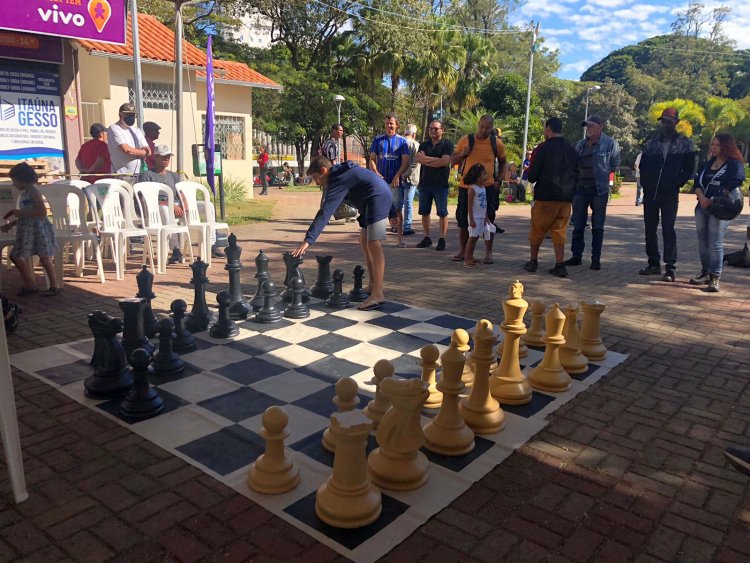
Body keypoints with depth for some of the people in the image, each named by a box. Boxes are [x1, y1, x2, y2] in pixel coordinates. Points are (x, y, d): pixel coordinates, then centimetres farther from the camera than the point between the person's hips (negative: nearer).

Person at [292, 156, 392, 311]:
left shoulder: (337, 180, -17)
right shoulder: (338, 174, 14)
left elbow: (325, 212, -25)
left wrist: (307, 240, -29)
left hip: (378, 198, -11)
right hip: (373, 200, 11)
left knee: (373, 245, -17)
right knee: (364, 242, 13)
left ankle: (378, 294, -20)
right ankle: (373, 285, 17)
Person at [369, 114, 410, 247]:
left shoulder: (402, 141, 5)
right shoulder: (378, 140, 8)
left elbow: (406, 161, -1)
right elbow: (371, 159, 6)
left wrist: (397, 176, -14)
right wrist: (376, 173, -10)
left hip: (395, 181, -1)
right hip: (380, 180, 1)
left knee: (397, 209, 1)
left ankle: (400, 238, 7)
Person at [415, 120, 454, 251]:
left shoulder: (447, 144, 0)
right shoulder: (424, 145, 14)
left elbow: (445, 161, -14)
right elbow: (418, 158, -5)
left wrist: (427, 160, -6)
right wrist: (436, 159, -13)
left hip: (440, 184, -5)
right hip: (425, 183, 5)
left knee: (442, 213, -1)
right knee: (424, 212, 8)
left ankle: (442, 239, 7)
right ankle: (427, 238, 19)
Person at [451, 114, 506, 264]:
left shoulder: (497, 143, -1)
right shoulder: (465, 140, -1)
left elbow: (502, 163, 15)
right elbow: (453, 161, 6)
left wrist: (498, 180, 2)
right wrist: (462, 154, -13)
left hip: (488, 187, -1)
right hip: (466, 187, 1)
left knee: (488, 220, 2)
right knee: (463, 219, 7)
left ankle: (488, 253, 13)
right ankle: (463, 251, 22)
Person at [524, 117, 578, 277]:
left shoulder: (543, 148, -9)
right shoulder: (571, 150, 8)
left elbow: (532, 176, -9)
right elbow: (576, 174, 11)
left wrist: (529, 173, 11)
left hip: (545, 197, -4)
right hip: (565, 197, 4)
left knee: (537, 230, 11)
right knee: (559, 231, 9)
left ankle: (533, 261, 19)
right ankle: (560, 265, 3)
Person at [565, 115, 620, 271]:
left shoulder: (610, 144, -4)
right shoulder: (580, 144, 11)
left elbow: (615, 163, 5)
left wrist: (602, 173, 5)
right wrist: (573, 184, 11)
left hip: (599, 190, -4)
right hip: (580, 188, 5)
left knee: (597, 226, 2)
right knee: (578, 225, 7)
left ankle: (596, 258, 8)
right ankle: (576, 256, 16)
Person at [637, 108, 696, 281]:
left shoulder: (685, 143, 3)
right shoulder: (651, 144, 10)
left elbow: (690, 167, 2)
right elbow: (643, 166, 14)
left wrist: (678, 184, -4)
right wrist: (645, 183, 4)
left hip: (670, 195, -4)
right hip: (650, 194, 4)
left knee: (668, 230, -7)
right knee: (650, 229, 7)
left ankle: (670, 268, -4)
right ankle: (654, 264, 17)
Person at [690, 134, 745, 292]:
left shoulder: (735, 165, -2)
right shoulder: (708, 164, 17)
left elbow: (731, 187, -13)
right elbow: (697, 183, 7)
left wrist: (712, 202, -16)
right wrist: (702, 198, -12)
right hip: (702, 207, 6)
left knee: (715, 244, -10)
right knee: (703, 242, 9)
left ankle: (715, 278, -6)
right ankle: (705, 273, 20)